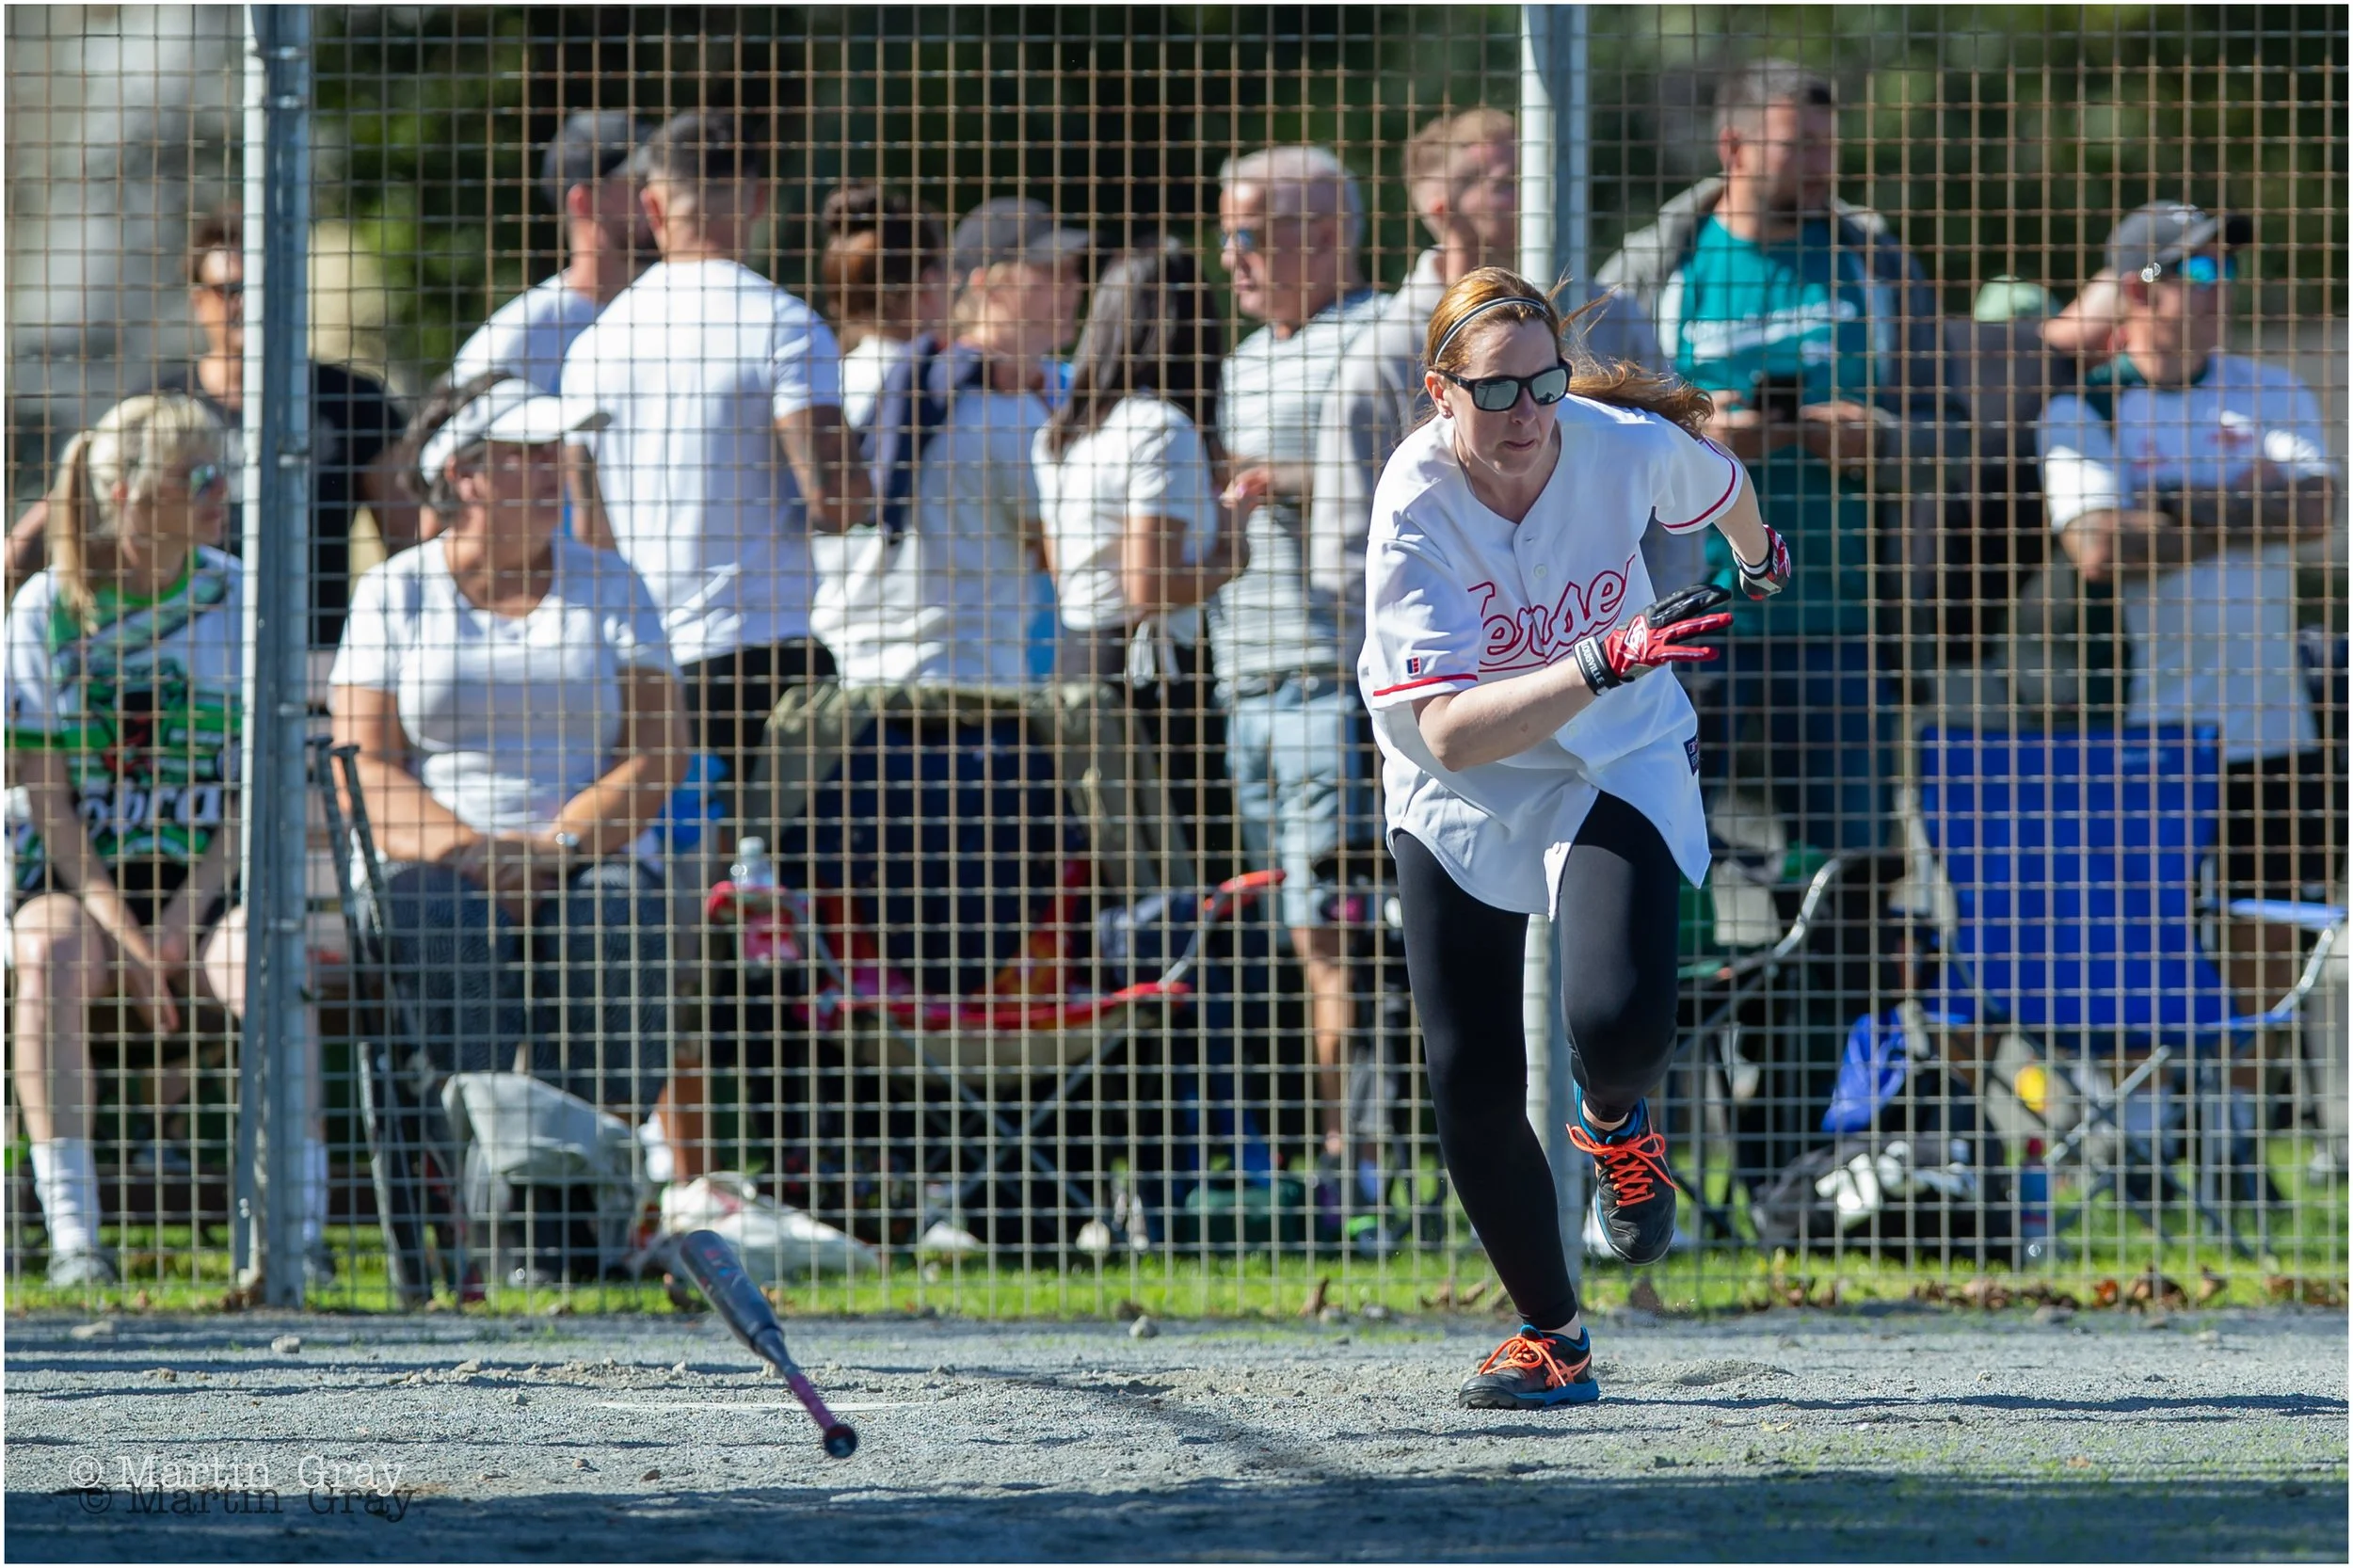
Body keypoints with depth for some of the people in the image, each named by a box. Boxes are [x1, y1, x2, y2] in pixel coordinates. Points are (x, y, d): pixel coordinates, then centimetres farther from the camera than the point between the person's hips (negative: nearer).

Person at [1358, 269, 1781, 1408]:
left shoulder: (1631, 448, -21)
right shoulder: (1415, 511, -27)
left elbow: (1721, 485, 7)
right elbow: (1451, 736, -36)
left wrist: (1758, 558, 29)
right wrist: (1602, 662, -48)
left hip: (1615, 767, 0)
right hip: (1457, 800, 0)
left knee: (1618, 1021, -25)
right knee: (1470, 1080, -3)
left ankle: (1615, 1125, 13)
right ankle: (1550, 1335, 19)